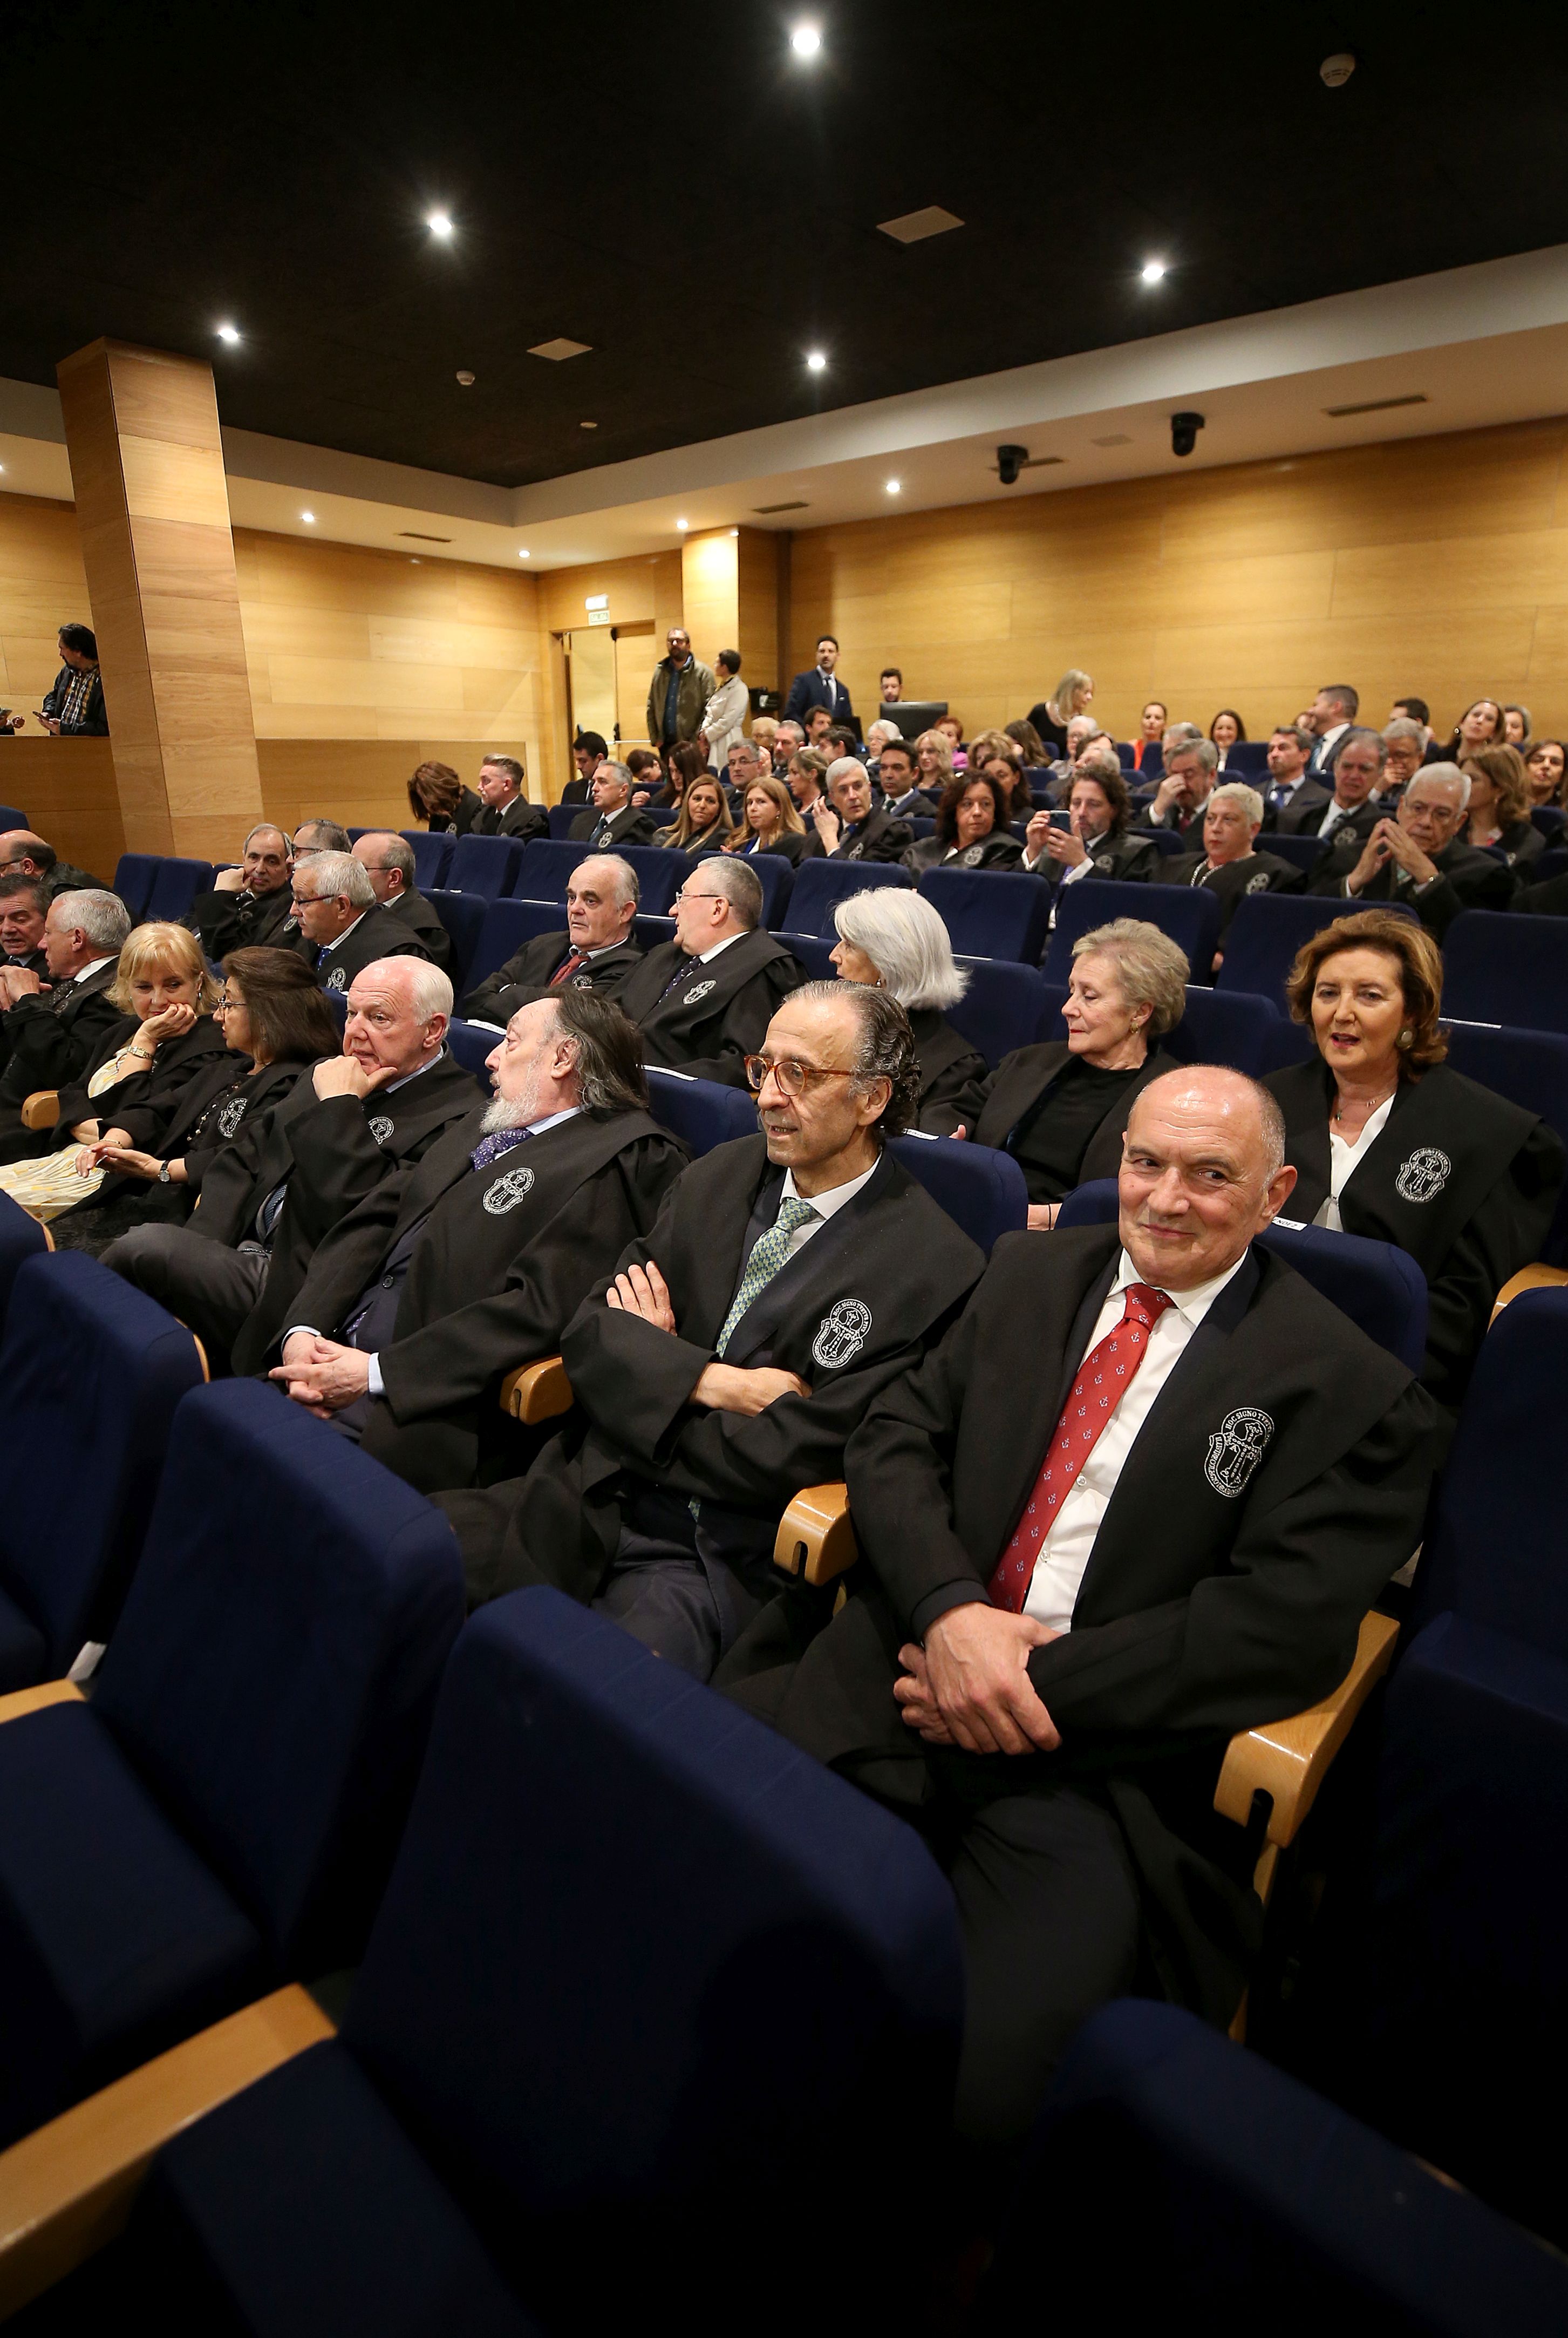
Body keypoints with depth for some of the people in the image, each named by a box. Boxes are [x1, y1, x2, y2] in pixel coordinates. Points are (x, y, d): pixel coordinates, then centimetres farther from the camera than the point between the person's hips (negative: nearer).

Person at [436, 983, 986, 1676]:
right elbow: (590, 1332, 4)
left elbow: (785, 1458, -14)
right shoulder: (719, 1176, 8)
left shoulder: (933, 1269, -11)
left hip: (734, 1566, -5)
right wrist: (710, 1380, -13)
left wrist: (654, 1358, -3)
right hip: (595, 1506, 6)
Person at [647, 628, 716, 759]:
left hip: (692, 744, -4)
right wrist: (655, 738, 5)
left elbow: (709, 709, -8)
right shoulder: (660, 672, 12)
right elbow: (651, 707, 13)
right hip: (666, 744, 4)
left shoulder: (702, 672, -2)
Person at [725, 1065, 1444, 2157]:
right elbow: (896, 1436, 8)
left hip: (1103, 1757, -3)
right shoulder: (1030, 1272, 13)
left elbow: (1286, 1622, -8)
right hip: (900, 1670, 4)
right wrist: (949, 1609, -10)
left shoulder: (1350, 1390, 1)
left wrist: (1044, 1686, -13)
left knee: (989, 2081, -25)